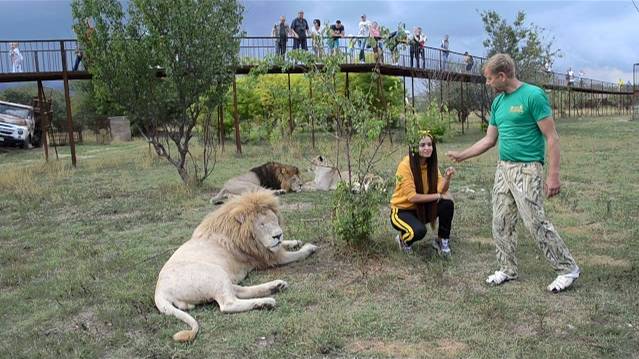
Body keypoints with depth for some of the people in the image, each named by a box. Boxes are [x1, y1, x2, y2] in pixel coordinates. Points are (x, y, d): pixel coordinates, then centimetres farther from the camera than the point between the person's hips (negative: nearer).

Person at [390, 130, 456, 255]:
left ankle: (442, 240, 2)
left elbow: (441, 190, -11)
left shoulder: (431, 164, -3)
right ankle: (403, 239, 3)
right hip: (402, 210, -6)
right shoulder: (405, 165, -23)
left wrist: (447, 177, -30)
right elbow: (412, 197, -25)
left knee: (447, 204, -20)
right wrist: (438, 196, -21)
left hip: (422, 208, 6)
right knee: (419, 231, -34)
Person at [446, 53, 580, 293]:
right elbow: (490, 139, 20)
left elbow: (552, 138, -13)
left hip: (527, 170, -8)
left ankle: (568, 269, 11)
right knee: (501, 224, 9)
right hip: (503, 169, 8)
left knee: (536, 223, -6)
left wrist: (553, 175, -18)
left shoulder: (533, 96, -12)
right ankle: (508, 269, 23)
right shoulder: (498, 102, 11)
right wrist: (461, 156, 20)